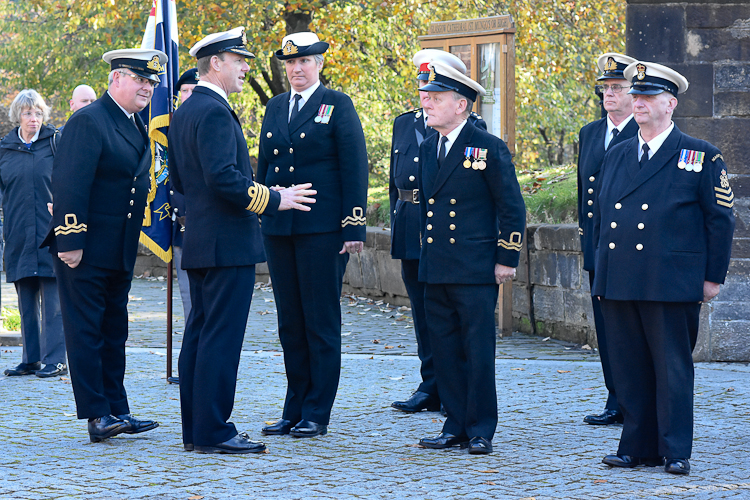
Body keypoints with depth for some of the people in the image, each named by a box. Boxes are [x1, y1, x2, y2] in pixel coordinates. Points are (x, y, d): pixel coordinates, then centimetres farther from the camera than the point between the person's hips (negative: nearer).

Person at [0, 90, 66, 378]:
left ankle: (55, 360, -1)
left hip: (50, 234, -4)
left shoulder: (56, 143, 1)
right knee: (26, 300, 7)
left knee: (52, 299, -4)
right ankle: (31, 359, 14)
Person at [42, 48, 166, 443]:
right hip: (85, 252, -9)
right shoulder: (88, 122, -13)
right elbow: (69, 186, -19)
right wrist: (70, 241, -23)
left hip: (120, 254, 9)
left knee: (114, 333, 12)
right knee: (85, 332, -3)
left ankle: (116, 411, 17)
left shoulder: (136, 127, 15)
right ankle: (96, 415, -3)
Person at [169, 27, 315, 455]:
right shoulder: (214, 111, -15)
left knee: (200, 334, 12)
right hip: (227, 242, -11)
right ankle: (213, 431, -6)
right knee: (221, 337, -8)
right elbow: (223, 176, -24)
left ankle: (196, 429, 16)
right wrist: (274, 199, -16)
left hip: (200, 241, 11)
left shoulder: (185, 112, 17)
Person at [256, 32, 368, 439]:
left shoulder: (337, 105, -1)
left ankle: (317, 414, 4)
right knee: (289, 322, 9)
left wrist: (354, 227, -11)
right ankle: (294, 410, 16)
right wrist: (260, 216, 12)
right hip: (278, 229, 5)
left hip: (322, 229, -5)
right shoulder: (275, 108, 14)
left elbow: (354, 168, -5)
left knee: (321, 321, -1)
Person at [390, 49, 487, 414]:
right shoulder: (404, 123, 16)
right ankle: (430, 388, 15)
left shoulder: (471, 126, -1)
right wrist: (397, 222, 14)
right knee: (422, 312, 9)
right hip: (411, 230, 5)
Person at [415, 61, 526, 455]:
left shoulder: (489, 148, -7)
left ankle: (481, 431, 5)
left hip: (475, 271, -6)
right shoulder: (427, 148, 12)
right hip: (435, 271, 6)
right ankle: (456, 426, 16)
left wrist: (507, 259, -8)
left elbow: (513, 208, -6)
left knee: (478, 350, -2)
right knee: (445, 351, 8)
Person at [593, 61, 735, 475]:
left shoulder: (701, 157, 1)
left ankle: (676, 452, 6)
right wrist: (601, 273, 15)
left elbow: (720, 220, 1)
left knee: (673, 369, -1)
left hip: (671, 283, -5)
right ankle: (638, 447, 15)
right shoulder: (616, 156, 15)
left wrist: (713, 277, -2)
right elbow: (600, 216, 20)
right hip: (618, 283, 5)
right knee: (629, 369, 7)